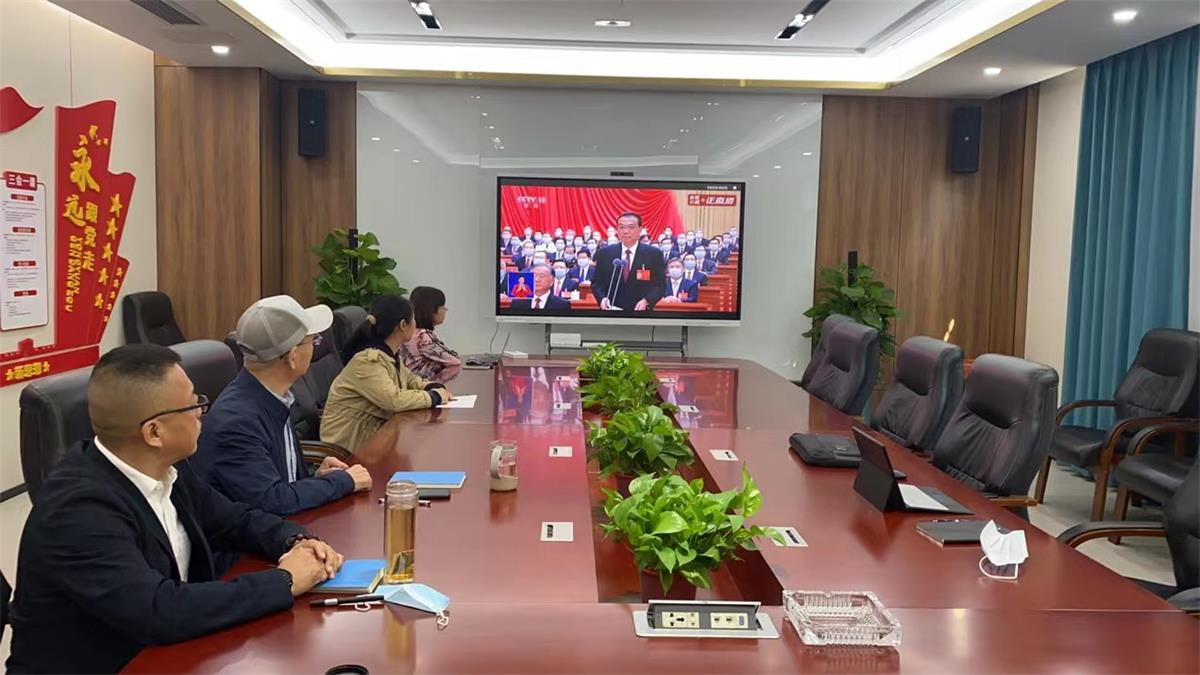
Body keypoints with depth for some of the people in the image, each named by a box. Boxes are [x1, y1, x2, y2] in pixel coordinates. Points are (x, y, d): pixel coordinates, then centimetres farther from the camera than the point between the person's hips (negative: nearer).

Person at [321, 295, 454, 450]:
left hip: (377, 429, 8)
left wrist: (436, 388, -4)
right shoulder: (368, 361, -23)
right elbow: (394, 400, -33)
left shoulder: (389, 355, 3)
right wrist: (435, 397, -20)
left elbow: (410, 379, 17)